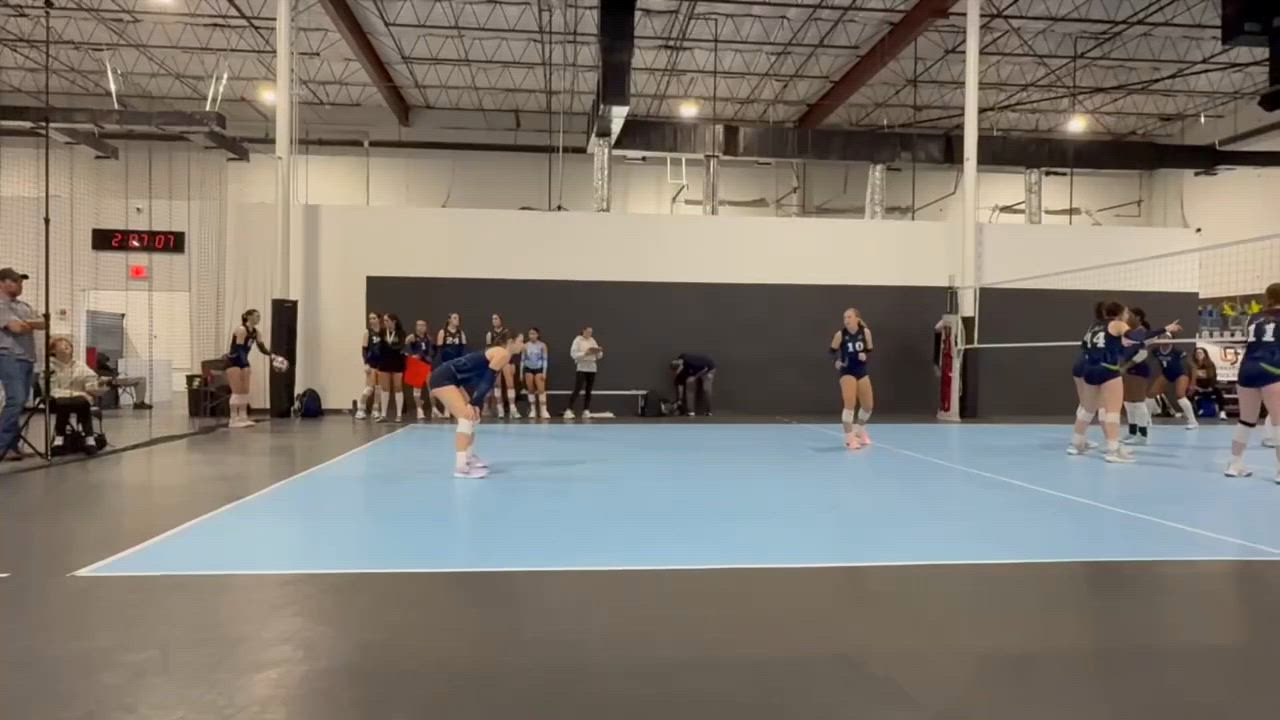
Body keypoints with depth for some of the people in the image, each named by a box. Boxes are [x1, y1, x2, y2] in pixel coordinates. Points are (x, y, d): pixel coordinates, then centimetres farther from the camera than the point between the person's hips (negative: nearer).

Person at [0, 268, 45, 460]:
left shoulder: (24, 306, 21)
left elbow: (43, 323, 9)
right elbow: (16, 327, -16)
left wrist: (25, 324, -8)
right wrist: (32, 325, 4)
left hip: (28, 358, 8)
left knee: (20, 403, 7)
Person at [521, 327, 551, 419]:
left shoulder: (542, 345, -4)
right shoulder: (526, 345, 0)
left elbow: (545, 359, -4)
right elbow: (522, 359, 5)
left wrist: (544, 372, -9)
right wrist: (521, 373, 2)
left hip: (538, 369, -2)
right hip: (528, 369, 2)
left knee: (541, 390, -11)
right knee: (530, 390, 3)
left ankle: (544, 411, -11)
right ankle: (533, 410, 11)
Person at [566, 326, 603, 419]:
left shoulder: (593, 341, 13)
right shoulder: (578, 340, -3)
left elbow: (599, 356, 13)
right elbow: (573, 354, -12)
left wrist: (599, 351, -9)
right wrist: (585, 353, -22)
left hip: (592, 369, 6)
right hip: (581, 368, -6)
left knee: (588, 391, 5)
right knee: (577, 390, -11)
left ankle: (586, 411, 10)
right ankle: (568, 411, -11)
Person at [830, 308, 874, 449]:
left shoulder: (865, 332, -6)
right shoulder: (840, 334, -12)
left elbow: (870, 349, 6)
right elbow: (833, 350, 1)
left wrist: (864, 355, -15)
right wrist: (837, 360, -18)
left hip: (862, 370, 4)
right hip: (847, 371, -4)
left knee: (868, 405, 13)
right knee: (850, 404, -16)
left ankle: (860, 432, 39)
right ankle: (849, 438, -5)